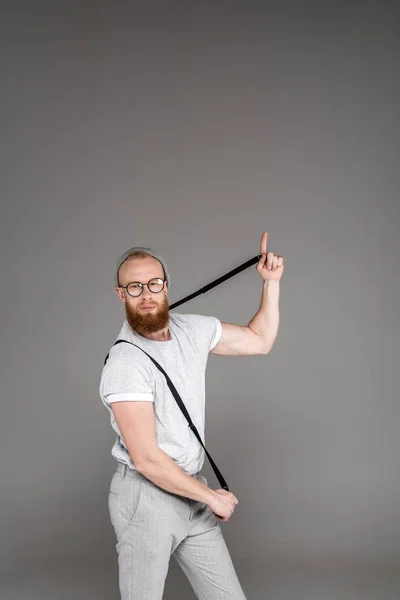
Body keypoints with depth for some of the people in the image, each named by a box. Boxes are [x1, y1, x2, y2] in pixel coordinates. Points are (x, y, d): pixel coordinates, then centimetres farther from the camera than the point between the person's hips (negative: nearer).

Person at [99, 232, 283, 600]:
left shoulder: (193, 330, 2)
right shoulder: (124, 363, -20)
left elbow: (260, 341, 16)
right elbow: (146, 458, -22)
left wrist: (272, 281, 6)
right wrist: (211, 496, -13)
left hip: (191, 491, 7)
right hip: (145, 497, -6)